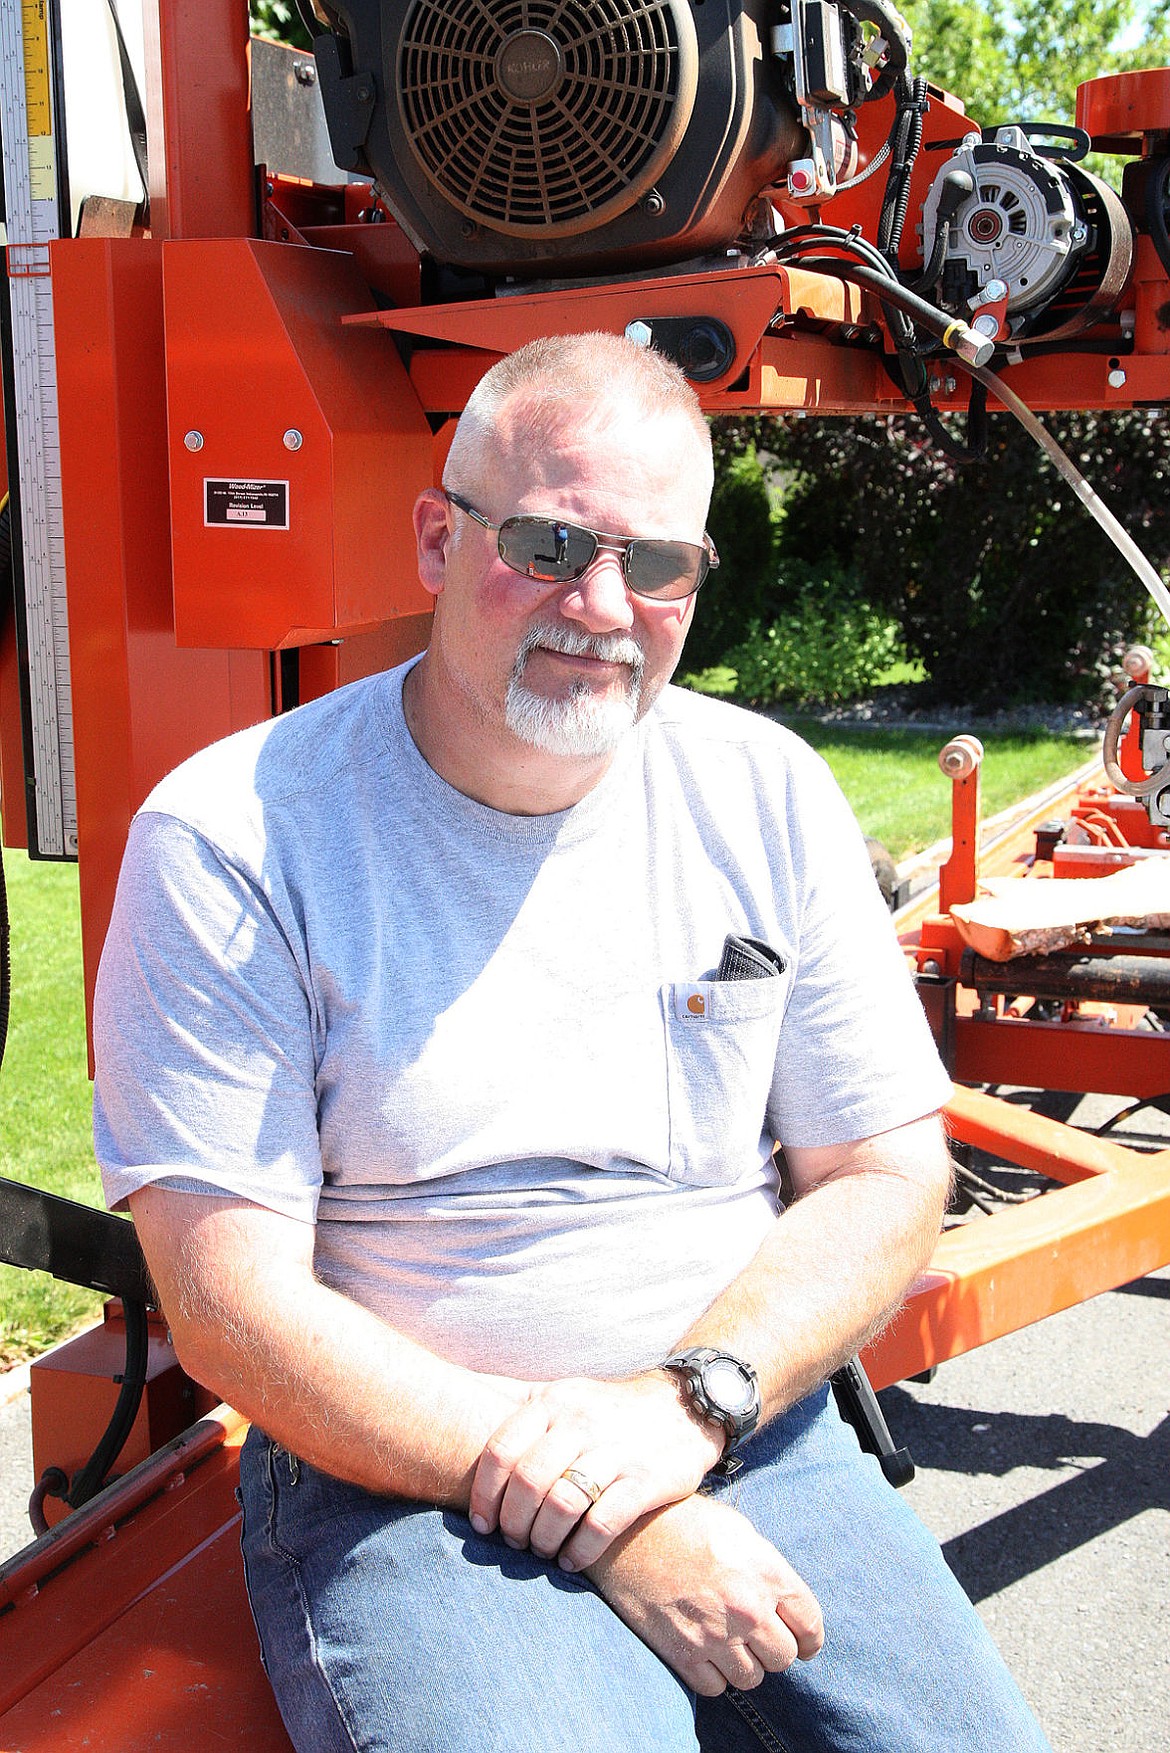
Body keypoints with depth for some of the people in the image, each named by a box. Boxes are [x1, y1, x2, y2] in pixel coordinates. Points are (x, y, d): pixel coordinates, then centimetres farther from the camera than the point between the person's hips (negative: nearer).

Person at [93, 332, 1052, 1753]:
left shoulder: (768, 798, 4)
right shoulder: (232, 841, -9)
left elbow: (889, 1176, 5)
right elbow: (234, 1309, -12)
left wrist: (686, 1400, -13)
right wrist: (608, 1525, -18)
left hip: (749, 1445, 4)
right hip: (399, 1478, -3)